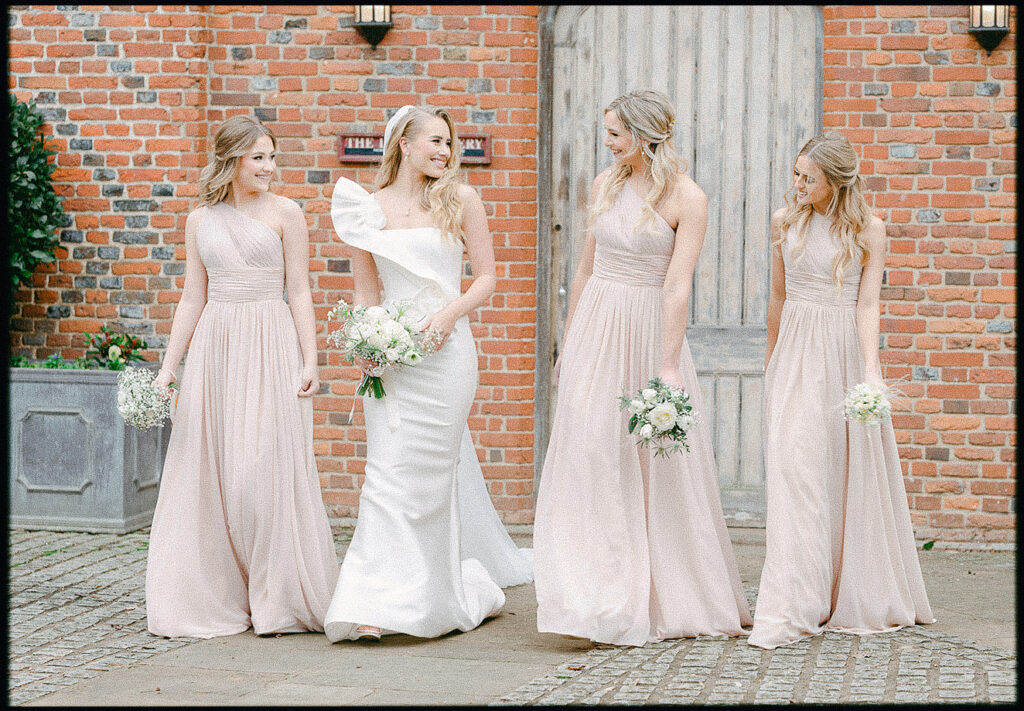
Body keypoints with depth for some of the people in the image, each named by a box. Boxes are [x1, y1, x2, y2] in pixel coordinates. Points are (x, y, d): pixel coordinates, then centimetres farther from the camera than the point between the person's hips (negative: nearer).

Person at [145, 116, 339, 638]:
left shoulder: (284, 213, 2)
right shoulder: (200, 220, 11)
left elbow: (299, 292, 0)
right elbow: (192, 297, 12)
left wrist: (310, 361, -8)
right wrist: (167, 368, 9)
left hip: (271, 346, -3)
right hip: (215, 345, 3)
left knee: (266, 469, -6)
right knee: (207, 472, 2)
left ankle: (277, 599, 4)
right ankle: (216, 600, 11)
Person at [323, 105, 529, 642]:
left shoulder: (461, 200, 5)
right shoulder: (369, 208, 8)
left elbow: (486, 277, 5)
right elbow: (365, 291, 11)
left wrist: (448, 314, -12)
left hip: (444, 350, -2)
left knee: (426, 471, -3)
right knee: (387, 469, -4)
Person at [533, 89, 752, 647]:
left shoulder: (687, 199, -8)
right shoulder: (605, 184, 8)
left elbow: (677, 286, -15)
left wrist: (668, 366, -19)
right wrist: (567, 342, 14)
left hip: (651, 329, -4)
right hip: (597, 326, 4)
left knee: (662, 468, 3)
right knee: (591, 457, -2)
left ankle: (673, 598, 19)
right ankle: (603, 600, 3)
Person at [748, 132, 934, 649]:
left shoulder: (867, 229, -3)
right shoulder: (784, 221, 7)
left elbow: (868, 303, -9)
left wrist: (871, 368, -21)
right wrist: (771, 360, 22)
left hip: (844, 352, -2)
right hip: (795, 353, 2)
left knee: (852, 470, 2)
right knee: (794, 466, -7)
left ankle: (858, 598, 14)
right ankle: (789, 608, -5)